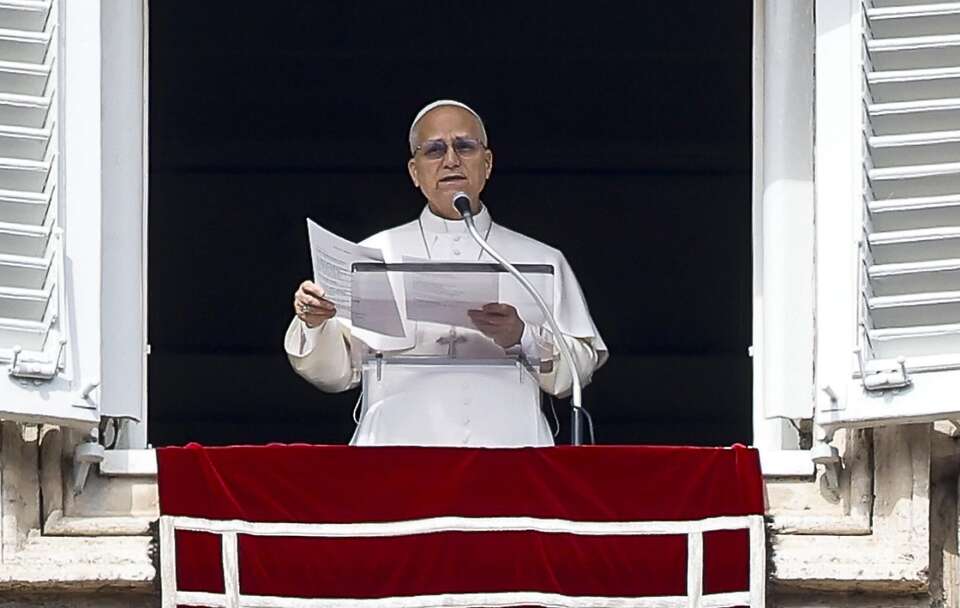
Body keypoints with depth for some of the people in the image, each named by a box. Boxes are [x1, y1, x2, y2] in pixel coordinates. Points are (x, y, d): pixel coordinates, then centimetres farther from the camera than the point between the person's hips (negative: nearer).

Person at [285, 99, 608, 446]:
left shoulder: (542, 261, 16)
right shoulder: (377, 253, 16)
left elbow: (580, 368, 8)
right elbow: (335, 373, 11)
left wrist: (521, 337, -9)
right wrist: (315, 324, -8)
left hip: (505, 441, 0)